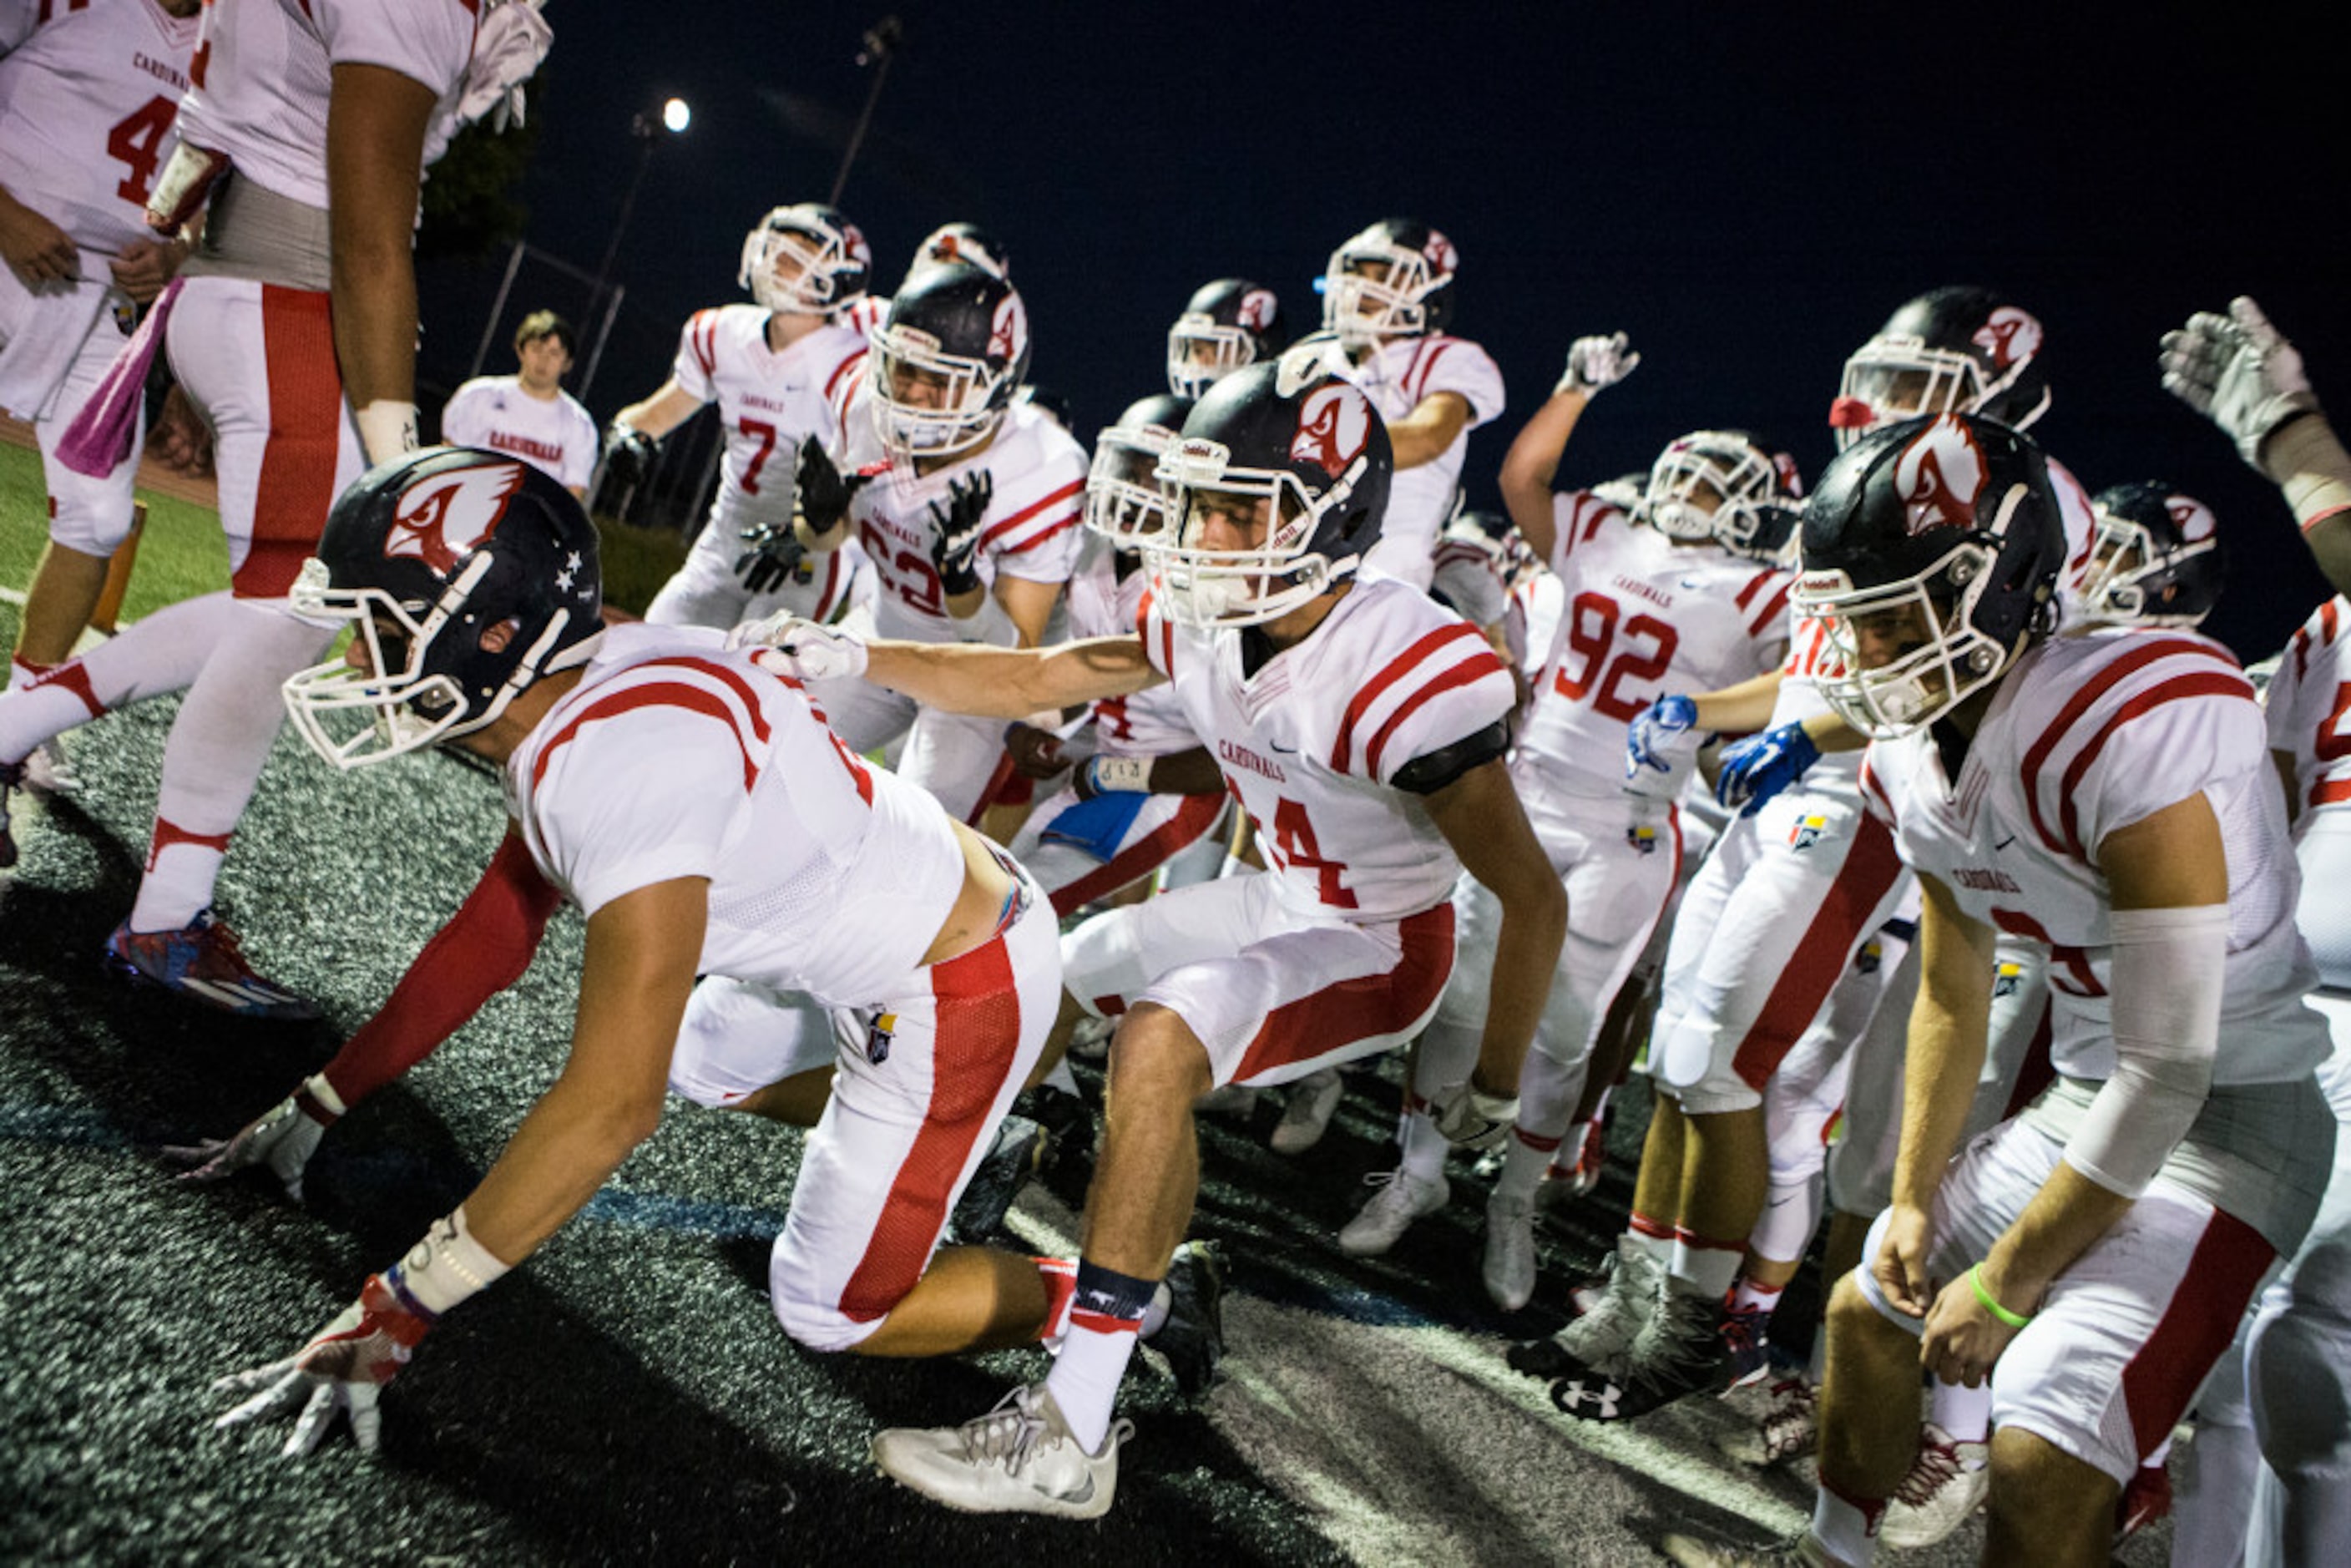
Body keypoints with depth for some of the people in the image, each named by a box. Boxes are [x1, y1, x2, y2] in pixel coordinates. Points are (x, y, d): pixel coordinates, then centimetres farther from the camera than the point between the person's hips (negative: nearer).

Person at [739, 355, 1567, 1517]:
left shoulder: (1406, 669, -31)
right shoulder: (1206, 623, -10)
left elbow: (1533, 898, -25)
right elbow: (1032, 682, 1)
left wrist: (1495, 1086, -15)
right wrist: (856, 658, -10)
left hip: (1386, 942, -8)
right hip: (1280, 899, 8)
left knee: (1157, 1040, -31)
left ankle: (1072, 1441, -25)